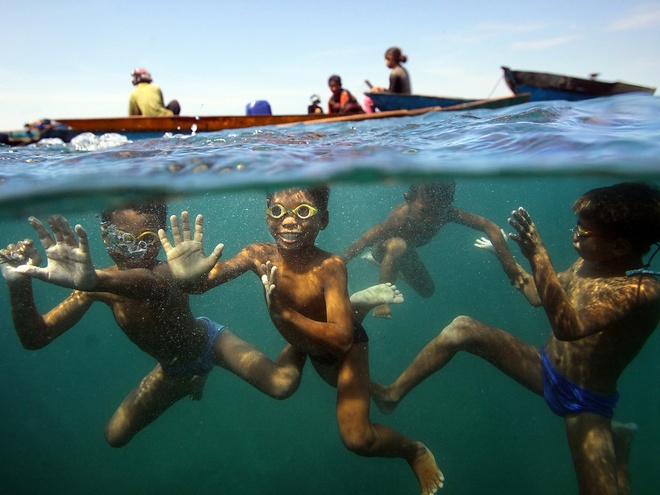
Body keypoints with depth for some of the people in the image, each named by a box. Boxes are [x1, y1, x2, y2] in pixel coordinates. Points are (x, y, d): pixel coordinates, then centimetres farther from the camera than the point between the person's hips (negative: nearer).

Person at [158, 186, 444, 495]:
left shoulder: (329, 266, -36)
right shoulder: (260, 255, -23)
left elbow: (342, 339, -43)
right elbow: (203, 282, -31)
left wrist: (283, 313, -55)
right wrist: (189, 277, -55)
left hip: (345, 351, -6)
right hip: (304, 345, 6)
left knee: (356, 439, -13)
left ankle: (415, 451, 21)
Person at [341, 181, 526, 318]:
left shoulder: (447, 213, -32)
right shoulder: (399, 218, -45)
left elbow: (489, 226, -28)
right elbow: (359, 245, -41)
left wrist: (509, 264, -33)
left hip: (405, 250, 6)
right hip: (382, 248, -6)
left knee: (427, 290, 20)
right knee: (398, 246, -41)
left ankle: (383, 265, 40)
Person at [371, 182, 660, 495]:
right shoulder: (587, 262, -2)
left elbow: (568, 328, -40)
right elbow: (537, 296, 14)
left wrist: (538, 256, -46)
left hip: (584, 403, -6)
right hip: (545, 368, 6)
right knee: (462, 329, -7)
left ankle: (616, 445, 17)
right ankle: (393, 394, 0)